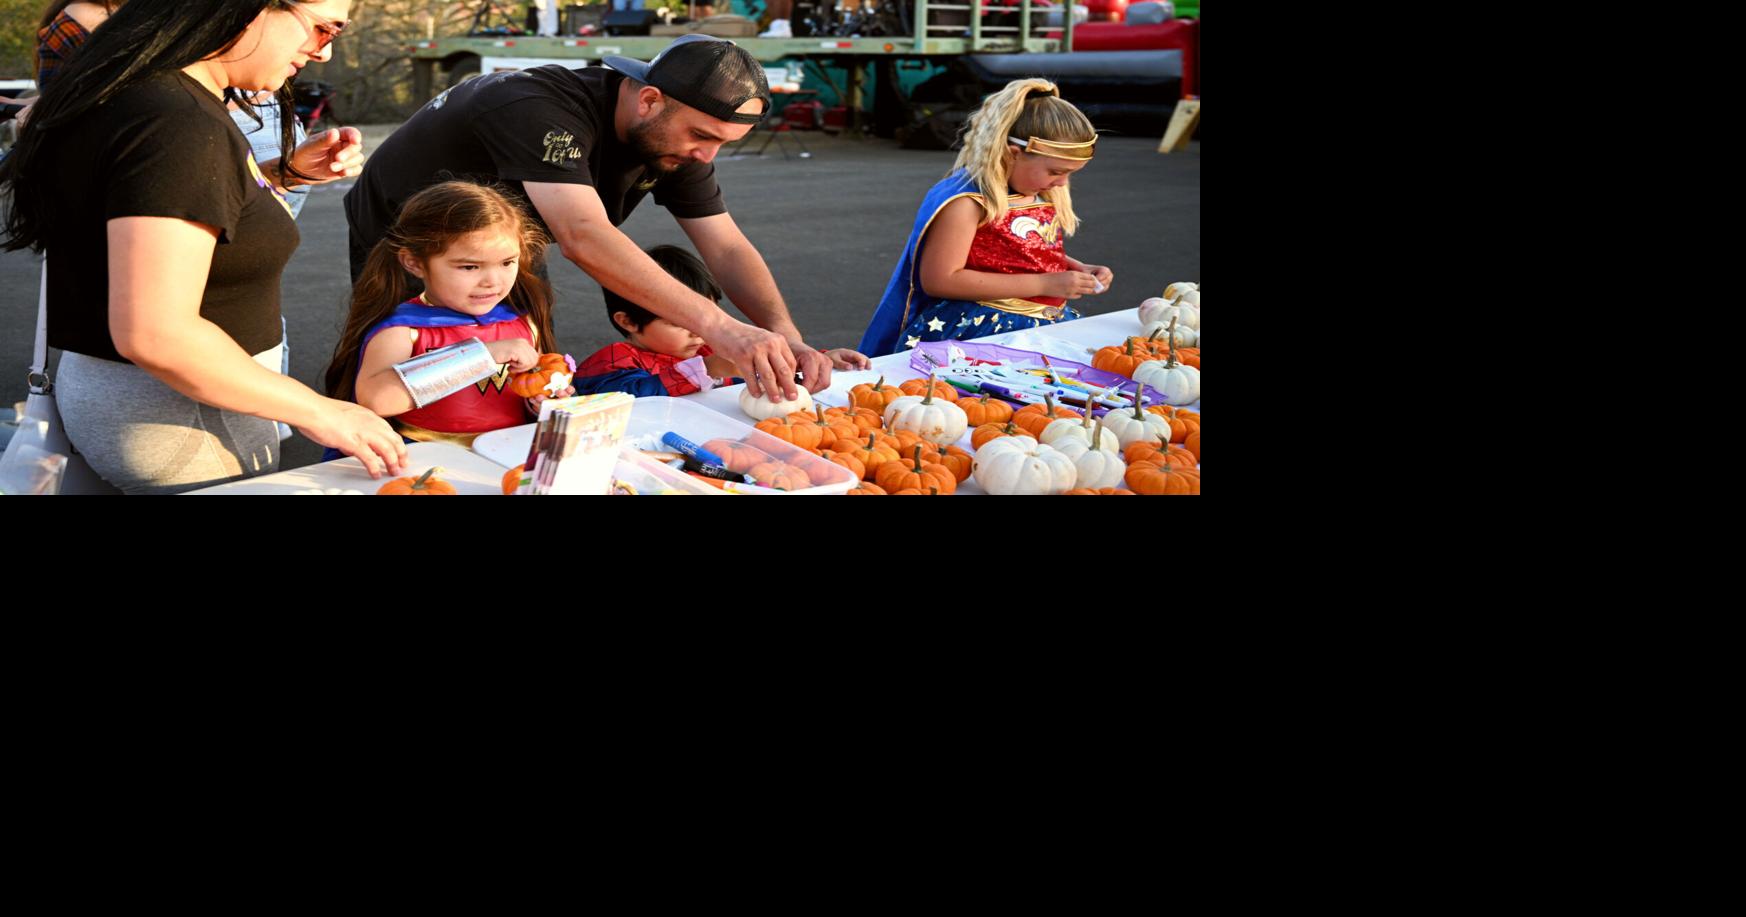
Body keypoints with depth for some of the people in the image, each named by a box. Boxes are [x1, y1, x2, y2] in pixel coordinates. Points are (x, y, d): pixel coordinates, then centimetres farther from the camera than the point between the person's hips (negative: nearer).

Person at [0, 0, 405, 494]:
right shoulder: (178, 125, -25)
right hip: (183, 426, -10)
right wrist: (317, 412, -24)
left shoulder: (144, 88, 5)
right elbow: (154, 334, -31)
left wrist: (288, 172, 7)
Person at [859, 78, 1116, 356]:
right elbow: (939, 280, -20)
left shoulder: (1045, 195, 13)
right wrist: (1043, 284, -19)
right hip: (974, 331, -8)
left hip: (1046, 324, 8)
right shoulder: (967, 202, -13)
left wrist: (1079, 270, 8)